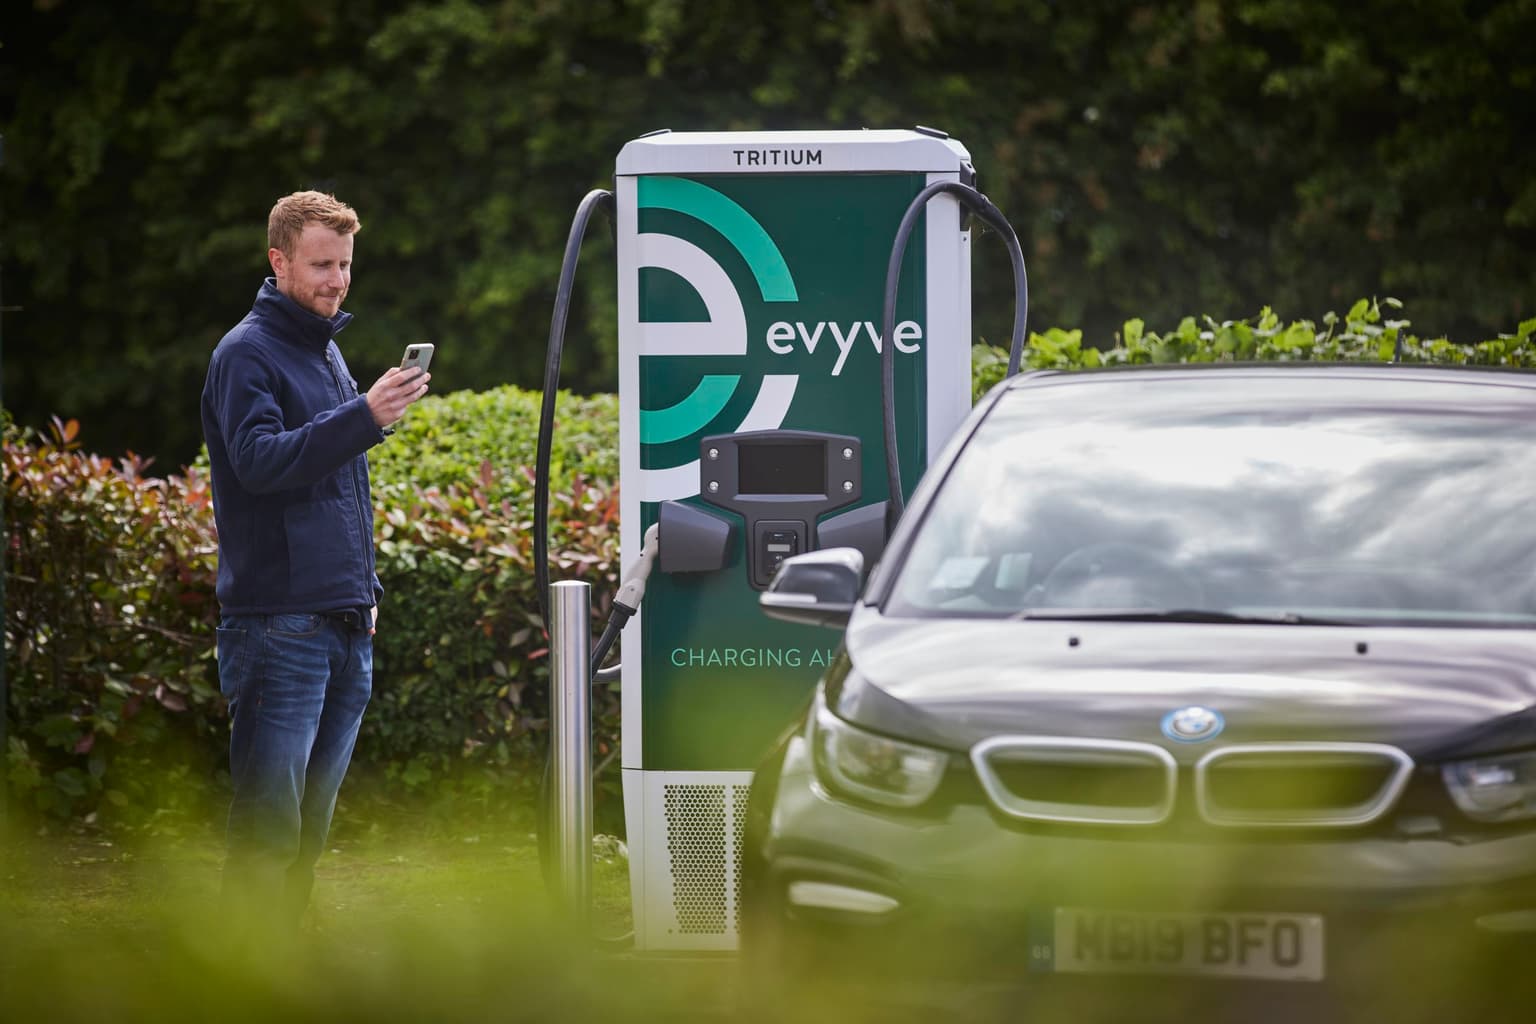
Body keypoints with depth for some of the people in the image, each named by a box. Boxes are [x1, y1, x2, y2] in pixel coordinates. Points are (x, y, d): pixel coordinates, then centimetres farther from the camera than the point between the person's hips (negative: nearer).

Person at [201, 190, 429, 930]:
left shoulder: (328, 353, 20)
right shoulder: (248, 354, -6)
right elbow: (260, 460, -23)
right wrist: (364, 417, -31)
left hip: (344, 626, 8)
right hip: (278, 626, -8)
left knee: (311, 826, 10)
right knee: (268, 825, -11)